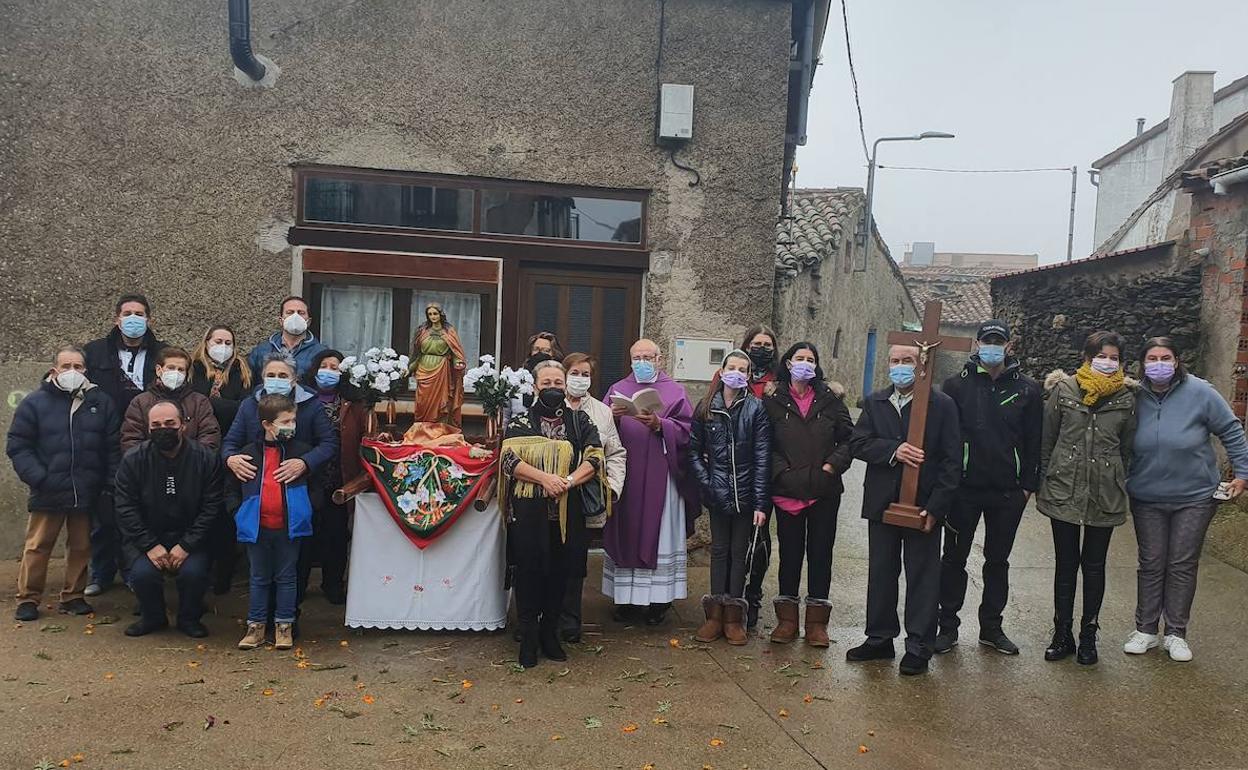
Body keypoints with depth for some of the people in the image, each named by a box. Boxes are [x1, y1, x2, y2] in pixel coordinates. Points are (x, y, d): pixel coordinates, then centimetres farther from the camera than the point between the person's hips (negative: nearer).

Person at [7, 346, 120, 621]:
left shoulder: (101, 402, 4)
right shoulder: (35, 403, -1)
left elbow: (113, 447, 3)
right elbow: (18, 446, -2)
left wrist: (110, 484, -4)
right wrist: (38, 478, -13)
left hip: (88, 493, 2)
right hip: (48, 494, -2)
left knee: (81, 546, 11)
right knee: (38, 546, 5)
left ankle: (73, 596, 24)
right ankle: (28, 599, 18)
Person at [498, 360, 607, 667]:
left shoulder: (580, 421, 9)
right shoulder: (521, 422, 5)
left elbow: (595, 457, -2)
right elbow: (509, 459, -7)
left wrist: (568, 481, -18)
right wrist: (544, 478, -20)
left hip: (567, 510, 2)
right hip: (528, 511, -2)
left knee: (560, 572, 6)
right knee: (529, 570, -1)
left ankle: (550, 633, 22)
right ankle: (528, 637, 12)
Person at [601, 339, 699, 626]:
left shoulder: (674, 392, 7)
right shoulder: (618, 389, 14)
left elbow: (685, 430, -3)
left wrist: (659, 425, -18)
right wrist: (612, 417, -13)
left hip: (660, 477, -2)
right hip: (624, 475, 2)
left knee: (659, 534, 0)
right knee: (625, 533, 4)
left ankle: (659, 597, 9)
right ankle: (625, 595, 14)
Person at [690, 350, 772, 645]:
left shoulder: (756, 408, -5)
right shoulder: (706, 407, 1)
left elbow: (762, 457, -7)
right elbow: (694, 449, 7)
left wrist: (760, 503, -11)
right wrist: (706, 482, -6)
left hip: (745, 494, -2)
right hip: (718, 494, 2)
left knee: (740, 552, 8)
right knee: (719, 550, 10)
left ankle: (733, 617, 17)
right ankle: (715, 614, 19)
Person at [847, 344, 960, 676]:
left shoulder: (943, 406, -4)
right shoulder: (874, 403, 7)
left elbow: (951, 461, -8)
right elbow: (857, 443, -2)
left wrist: (936, 507, -14)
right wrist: (893, 450, -19)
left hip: (923, 507, -4)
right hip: (882, 504, 4)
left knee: (922, 577, 4)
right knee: (880, 573, 13)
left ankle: (918, 647, 15)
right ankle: (880, 638, 26)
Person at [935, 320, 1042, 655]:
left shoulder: (1027, 389, 2)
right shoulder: (957, 384, -2)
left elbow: (1034, 441, 4)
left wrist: (1028, 485, -1)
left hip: (1008, 492, 1)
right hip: (964, 488, -1)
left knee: (998, 560, 13)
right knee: (954, 558, 7)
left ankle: (991, 627, 25)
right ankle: (947, 626, 18)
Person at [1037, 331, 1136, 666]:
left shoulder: (1126, 398, 2)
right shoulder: (1063, 390, -2)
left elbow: (1127, 448, 10)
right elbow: (1046, 439, 3)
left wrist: (1116, 483, 9)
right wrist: (1042, 483, 4)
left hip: (1105, 496, 1)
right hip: (1064, 491, -1)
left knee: (1094, 565, 9)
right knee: (1066, 563, 7)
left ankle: (1088, 636, 22)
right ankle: (1062, 634, 18)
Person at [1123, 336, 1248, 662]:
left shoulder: (1199, 392, -12)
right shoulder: (1136, 397, -6)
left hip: (1194, 497, -1)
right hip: (1147, 498, 1)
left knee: (1183, 565, 8)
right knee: (1151, 564, 9)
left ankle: (1176, 633, 21)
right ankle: (1146, 629, 21)